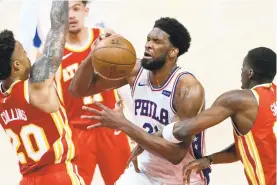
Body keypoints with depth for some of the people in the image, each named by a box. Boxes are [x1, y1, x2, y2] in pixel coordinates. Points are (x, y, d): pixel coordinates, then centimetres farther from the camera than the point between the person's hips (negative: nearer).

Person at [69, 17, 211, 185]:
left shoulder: (189, 88, -24)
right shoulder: (135, 71, -8)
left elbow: (176, 153, -30)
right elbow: (78, 90, -3)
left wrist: (123, 125, -33)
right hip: (145, 170, 5)